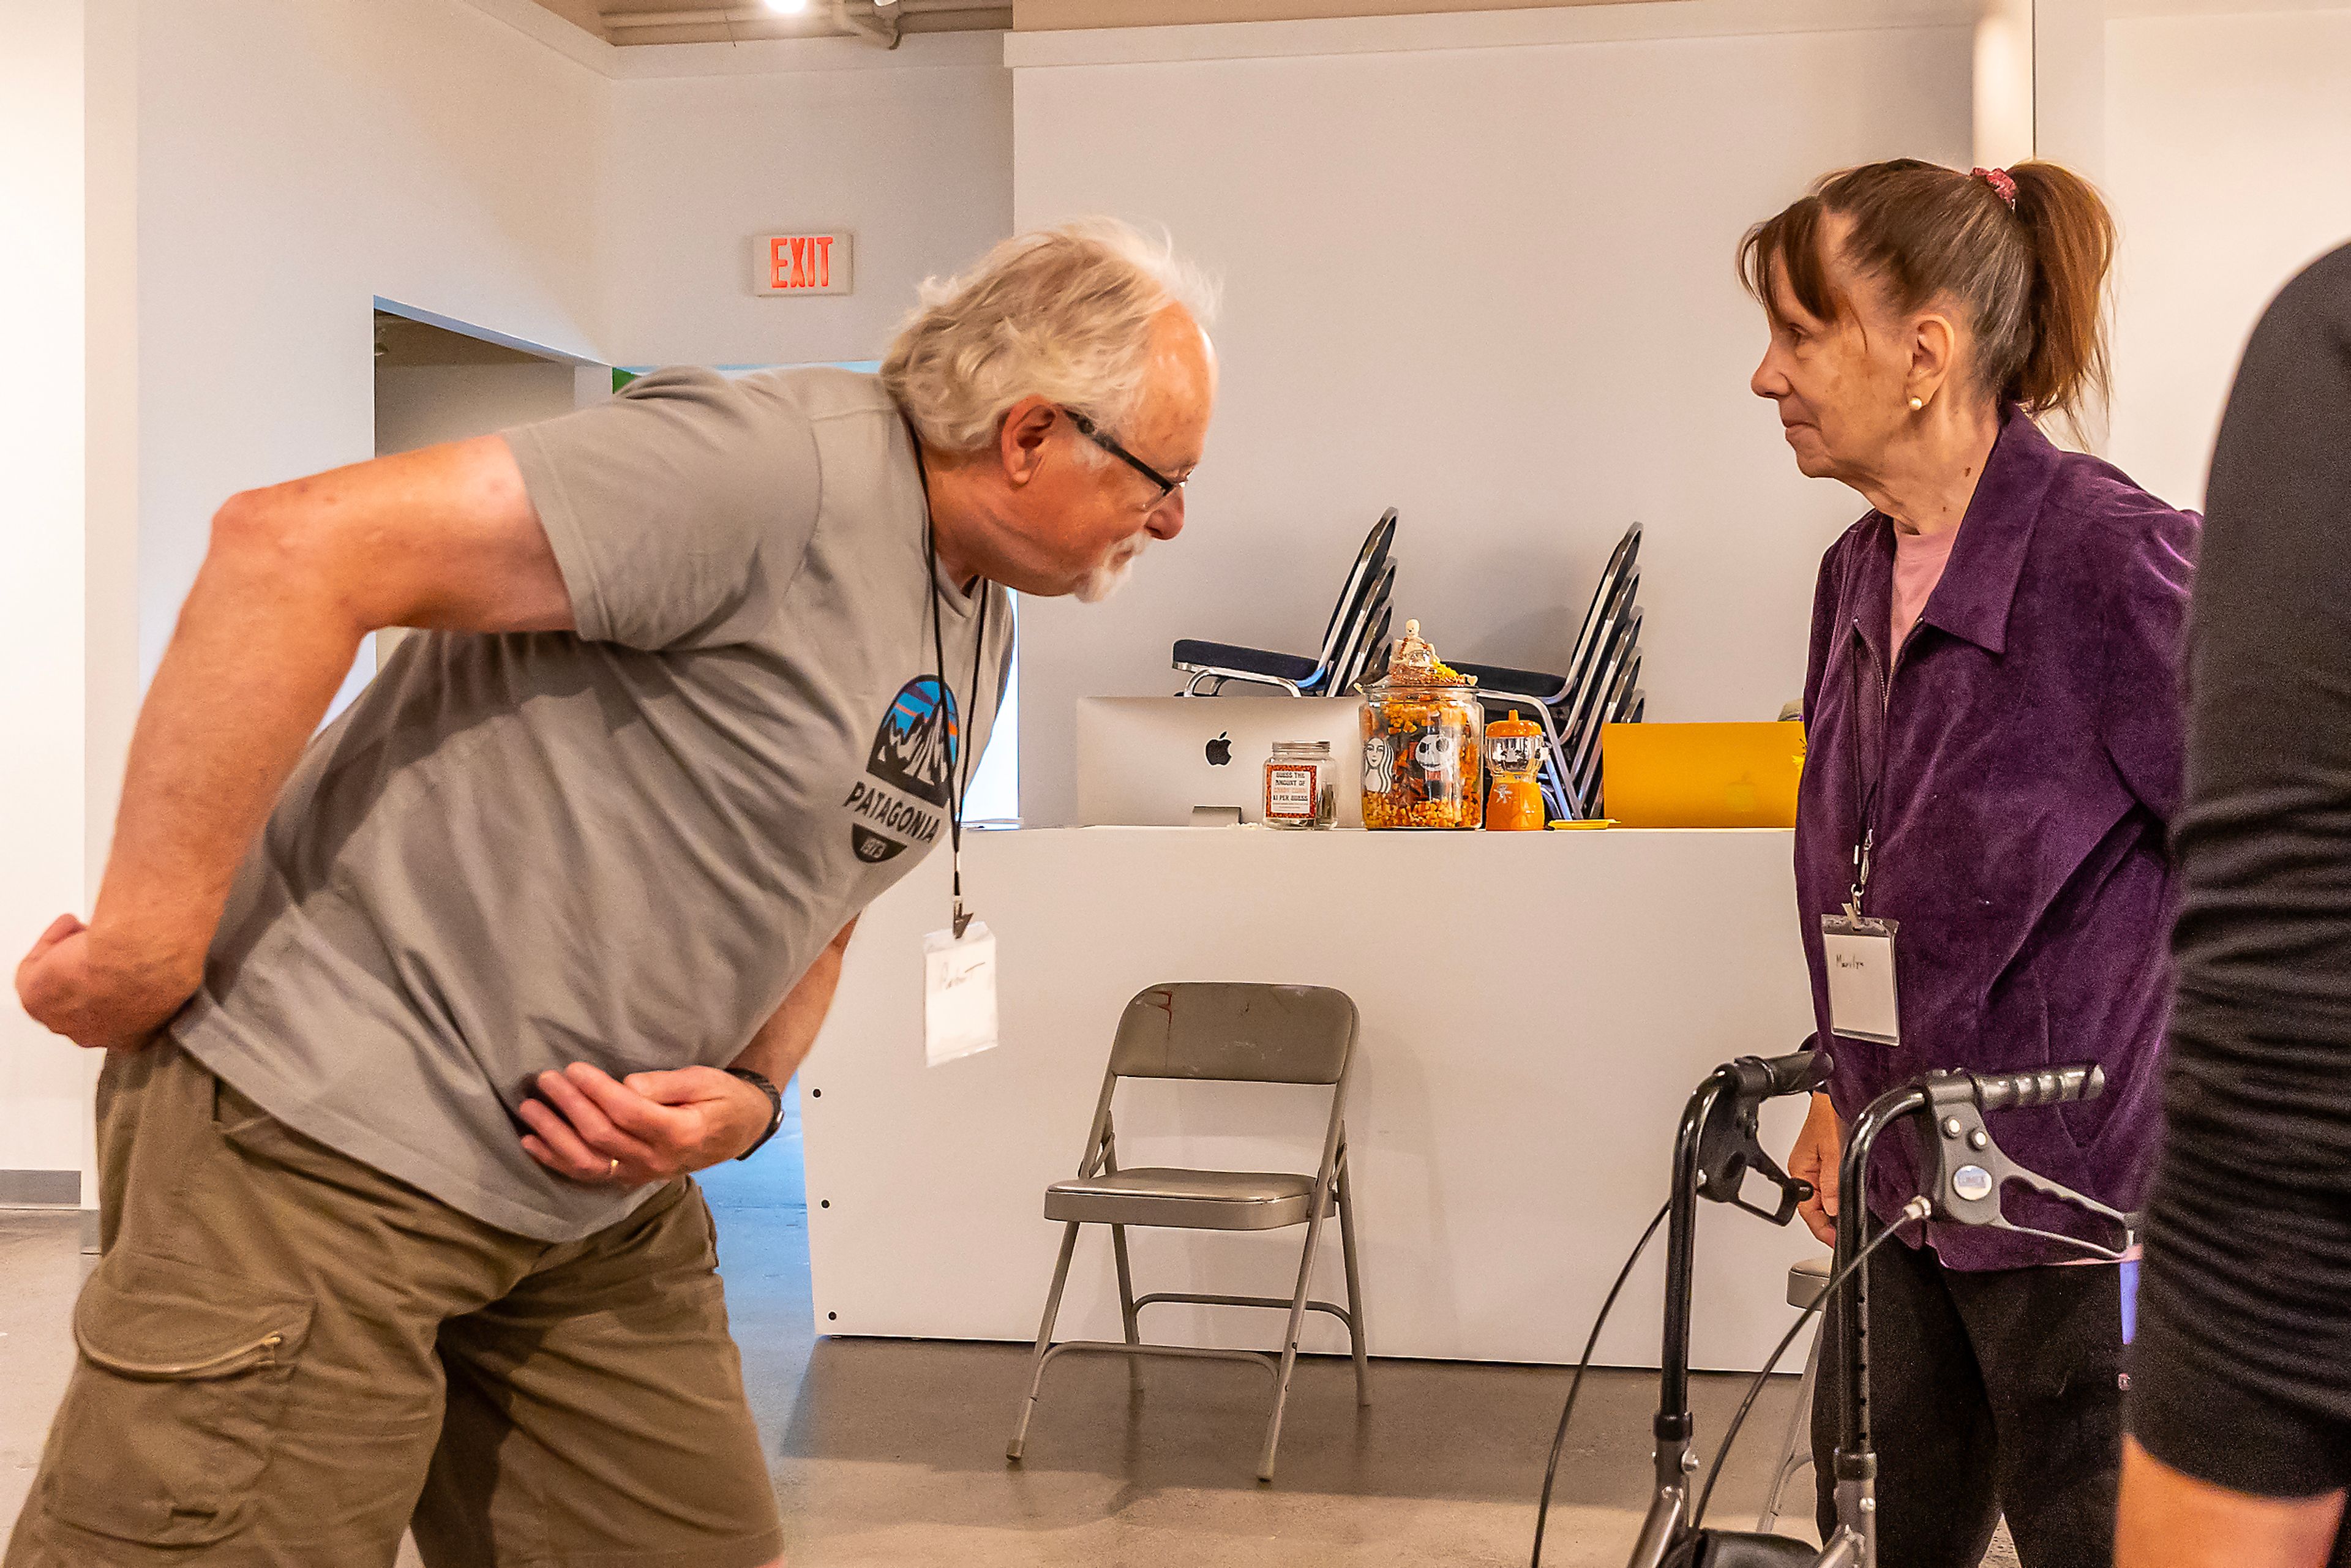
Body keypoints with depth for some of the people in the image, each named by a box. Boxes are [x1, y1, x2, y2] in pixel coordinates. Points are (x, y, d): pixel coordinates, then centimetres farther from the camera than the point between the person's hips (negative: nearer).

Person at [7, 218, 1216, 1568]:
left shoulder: (982, 640, 11)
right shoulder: (780, 461, -21)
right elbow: (297, 548, -26)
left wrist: (749, 1093, 0)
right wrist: (149, 935, -24)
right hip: (334, 1130, -8)